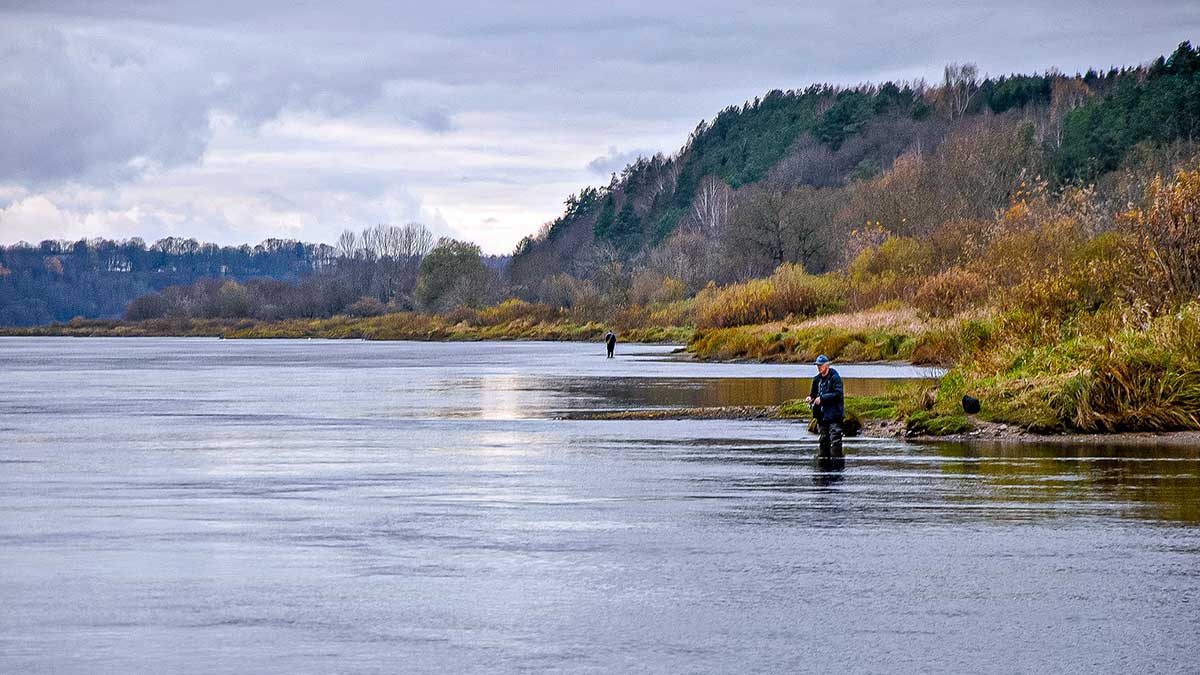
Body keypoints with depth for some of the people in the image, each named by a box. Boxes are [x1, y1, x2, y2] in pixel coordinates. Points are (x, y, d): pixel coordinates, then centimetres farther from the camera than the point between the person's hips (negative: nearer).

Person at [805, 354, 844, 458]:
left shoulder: (835, 377, -9)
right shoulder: (817, 379, 13)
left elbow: (837, 394, -17)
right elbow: (814, 393, 24)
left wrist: (822, 398, -20)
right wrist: (810, 398, 0)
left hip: (834, 414, -7)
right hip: (822, 414, 7)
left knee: (835, 439, -9)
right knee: (824, 439, 13)